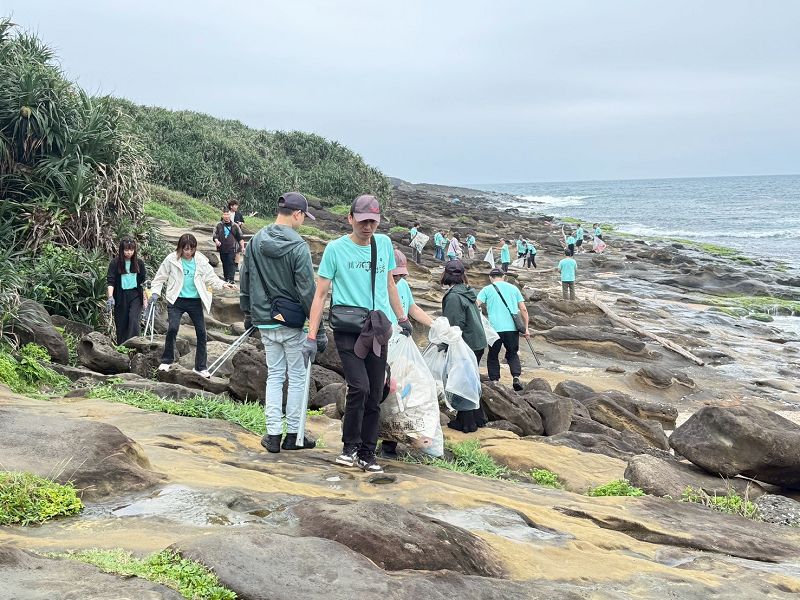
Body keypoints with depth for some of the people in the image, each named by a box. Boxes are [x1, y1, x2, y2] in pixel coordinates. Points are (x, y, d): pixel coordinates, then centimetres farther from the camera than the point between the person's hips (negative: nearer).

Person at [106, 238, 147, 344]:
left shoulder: (139, 263, 4)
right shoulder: (115, 263, -2)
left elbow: (143, 282, 9)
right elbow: (110, 281, -7)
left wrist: (145, 299, 6)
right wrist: (110, 297, -20)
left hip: (135, 295, 1)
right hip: (120, 297, -1)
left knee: (134, 321, -14)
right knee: (121, 324, 5)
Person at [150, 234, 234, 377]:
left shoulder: (201, 261, 2)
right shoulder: (171, 259, -3)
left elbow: (211, 277, 6)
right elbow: (160, 277, 6)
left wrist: (222, 284, -11)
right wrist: (155, 292, -3)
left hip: (195, 301, 3)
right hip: (176, 301, -2)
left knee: (201, 332, 2)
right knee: (172, 328, -18)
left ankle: (201, 367, 13)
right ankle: (167, 360, 3)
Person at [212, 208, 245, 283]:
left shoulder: (235, 226, 6)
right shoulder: (219, 225, 6)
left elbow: (240, 238, 11)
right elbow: (214, 235, 1)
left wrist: (242, 247, 6)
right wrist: (216, 241, -20)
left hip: (232, 249, -2)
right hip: (222, 249, 2)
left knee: (231, 263, -11)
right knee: (224, 263, 10)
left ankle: (231, 278, -13)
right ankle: (225, 277, 22)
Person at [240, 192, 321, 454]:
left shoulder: (255, 241, 4)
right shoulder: (298, 247, -15)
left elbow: (245, 280, 12)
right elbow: (308, 291, -15)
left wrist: (247, 312, 24)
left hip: (265, 322, 6)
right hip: (293, 323, -5)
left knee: (274, 375, 14)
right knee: (297, 377, 7)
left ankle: (273, 434, 14)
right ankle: (293, 436, 13)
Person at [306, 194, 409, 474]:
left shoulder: (384, 243, 9)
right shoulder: (336, 248, -4)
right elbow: (320, 294, -3)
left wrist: (402, 318, 28)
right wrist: (311, 336, -8)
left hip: (378, 331, 4)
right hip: (347, 331, -4)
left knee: (375, 396, 5)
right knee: (359, 387, -18)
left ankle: (367, 455, 17)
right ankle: (350, 447, 1)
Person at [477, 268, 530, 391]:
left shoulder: (487, 290, 6)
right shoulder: (513, 288, 13)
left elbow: (476, 306, -8)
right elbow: (523, 309, 9)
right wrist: (525, 328, 13)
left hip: (495, 328, -2)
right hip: (512, 327, 2)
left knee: (493, 356, 13)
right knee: (513, 354, 16)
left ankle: (494, 380, 7)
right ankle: (516, 377, -4)